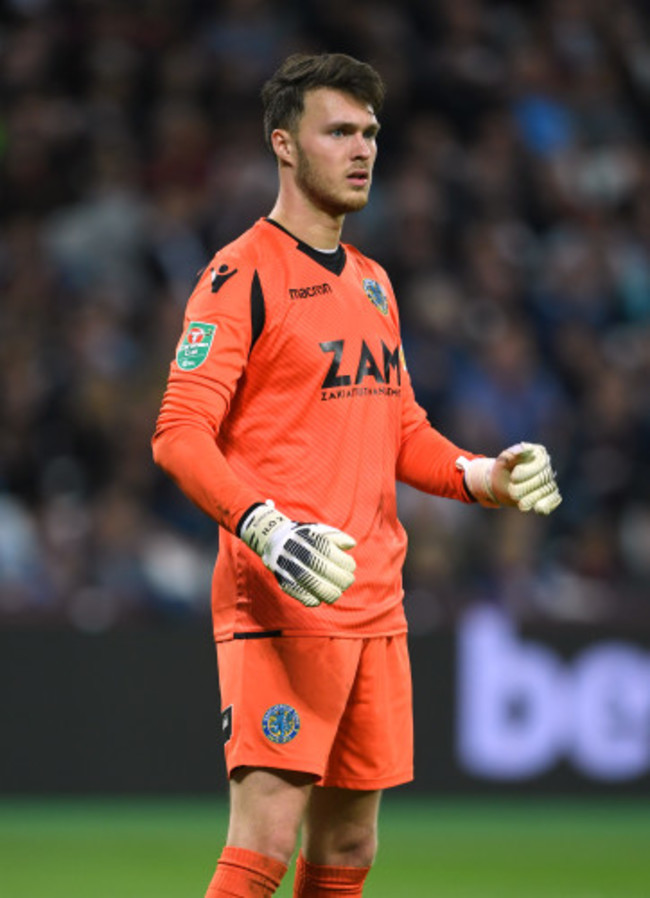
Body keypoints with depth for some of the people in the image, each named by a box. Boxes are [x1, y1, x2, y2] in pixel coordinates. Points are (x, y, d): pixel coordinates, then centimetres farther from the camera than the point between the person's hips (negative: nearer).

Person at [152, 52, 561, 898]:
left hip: (375, 603, 8)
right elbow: (180, 434, -14)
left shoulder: (372, 281, 18)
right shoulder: (242, 275, -7)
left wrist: (483, 476, 7)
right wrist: (266, 528, -28)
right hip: (278, 602, -8)